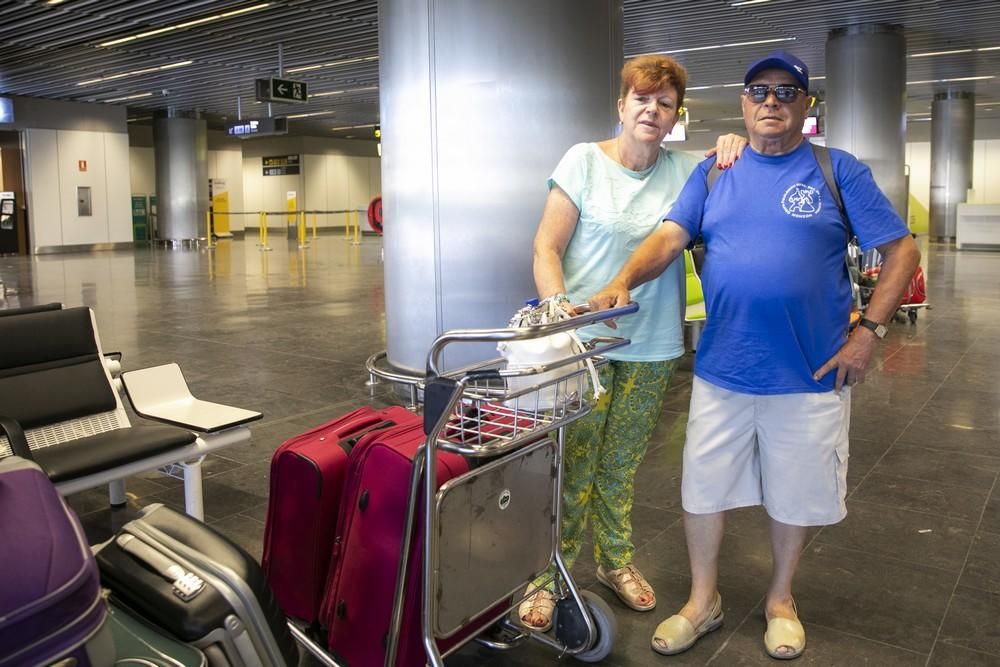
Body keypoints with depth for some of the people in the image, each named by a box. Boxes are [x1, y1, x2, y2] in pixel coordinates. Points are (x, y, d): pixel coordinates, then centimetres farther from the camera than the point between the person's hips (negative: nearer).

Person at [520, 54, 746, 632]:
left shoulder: (685, 169, 8)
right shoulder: (584, 161, -3)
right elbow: (547, 246, -6)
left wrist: (735, 152, -4)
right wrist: (556, 303, -23)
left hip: (653, 348, 4)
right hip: (584, 339, -3)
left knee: (620, 467, 14)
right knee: (572, 466, -1)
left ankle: (615, 561, 34)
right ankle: (547, 579, 14)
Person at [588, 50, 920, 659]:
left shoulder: (838, 171, -1)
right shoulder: (713, 174, 6)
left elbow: (902, 251, -2)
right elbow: (669, 237, -7)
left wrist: (869, 332, -10)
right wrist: (624, 281, -25)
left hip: (810, 375, -1)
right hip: (722, 372, 2)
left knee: (796, 495, 13)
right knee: (705, 488, 11)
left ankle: (781, 601, 38)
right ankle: (704, 601, 32)